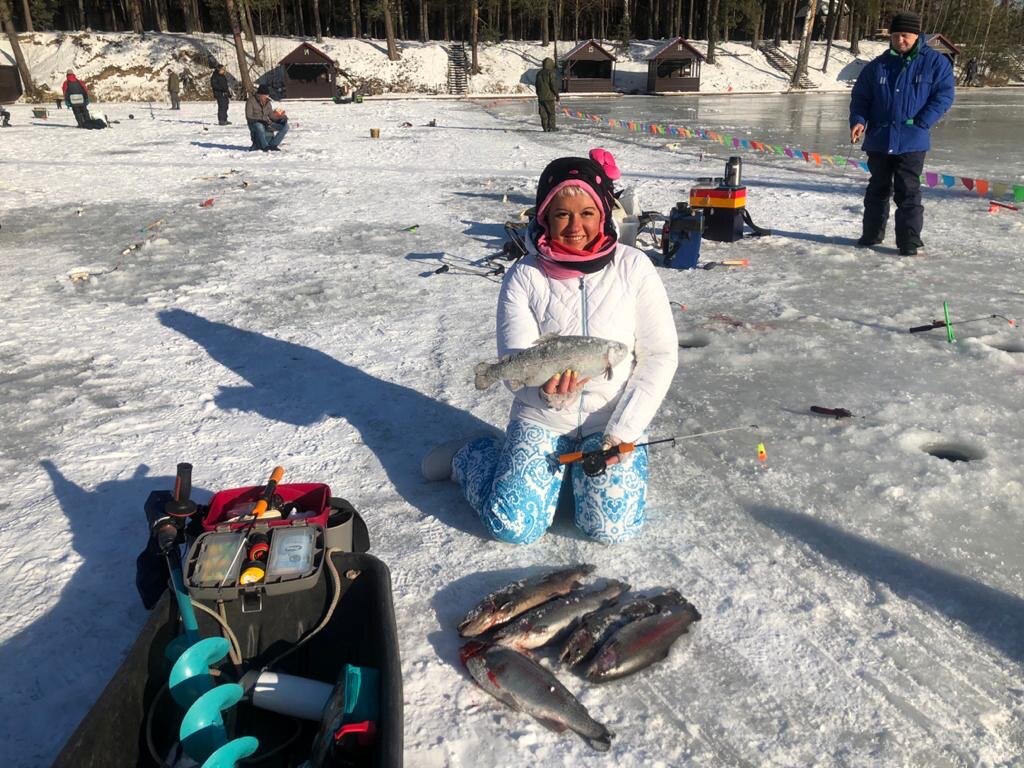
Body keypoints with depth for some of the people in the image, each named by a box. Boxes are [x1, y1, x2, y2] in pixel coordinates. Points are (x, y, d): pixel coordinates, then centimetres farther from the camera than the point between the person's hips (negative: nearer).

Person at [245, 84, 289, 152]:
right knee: (259, 127, -44)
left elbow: (271, 115, 10)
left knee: (285, 126, -13)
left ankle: (272, 144, -17)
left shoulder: (267, 102, 11)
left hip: (266, 123, 6)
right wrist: (261, 120, -24)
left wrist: (281, 118, -10)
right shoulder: (251, 100, -5)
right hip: (255, 123, -6)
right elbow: (249, 117, -11)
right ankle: (265, 146, -30)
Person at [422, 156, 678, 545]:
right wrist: (548, 391, -34)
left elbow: (659, 356, -6)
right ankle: (471, 454, 17)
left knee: (612, 527, -16)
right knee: (515, 526, -14)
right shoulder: (523, 276, -8)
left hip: (612, 420, 1)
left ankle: (573, 466, 16)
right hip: (540, 418, 0)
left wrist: (623, 430, -14)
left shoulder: (633, 267, -7)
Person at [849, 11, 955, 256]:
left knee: (908, 192, -4)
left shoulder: (935, 62, -1)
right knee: (877, 190, 15)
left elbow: (944, 95, -3)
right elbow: (860, 96, 10)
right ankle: (871, 234, 28)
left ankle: (909, 242, 1)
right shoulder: (878, 66, 7)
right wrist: (858, 121, -7)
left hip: (912, 142, -3)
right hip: (878, 140, 3)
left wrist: (921, 122, -15)